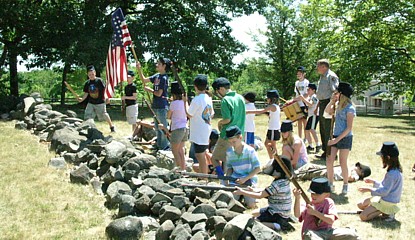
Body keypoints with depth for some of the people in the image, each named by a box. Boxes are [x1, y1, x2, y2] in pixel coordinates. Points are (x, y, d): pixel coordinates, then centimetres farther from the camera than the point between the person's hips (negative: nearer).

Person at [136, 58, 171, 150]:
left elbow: (159, 93, -17)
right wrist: (139, 69, 5)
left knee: (163, 127, 0)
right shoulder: (156, 76, 9)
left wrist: (149, 90, -3)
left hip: (162, 107, -9)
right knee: (157, 128, 17)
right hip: (156, 106, 9)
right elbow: (144, 80, 15)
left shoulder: (164, 78, -15)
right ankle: (159, 145, 28)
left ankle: (166, 146, 9)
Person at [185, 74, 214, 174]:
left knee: (200, 156, -1)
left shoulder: (196, 100, -20)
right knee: (202, 156, 19)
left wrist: (185, 102, -2)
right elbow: (212, 113, 14)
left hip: (199, 133, -9)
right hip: (206, 131, 9)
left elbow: (189, 115, -10)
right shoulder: (208, 98, 5)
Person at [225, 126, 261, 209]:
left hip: (249, 179, -3)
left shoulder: (250, 150, -11)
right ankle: (240, 195, 16)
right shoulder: (229, 152, 0)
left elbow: (257, 168, -10)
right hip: (235, 179, 3)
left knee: (251, 205, -17)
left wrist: (245, 179, -19)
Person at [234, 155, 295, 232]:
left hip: (278, 216, -9)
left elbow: (260, 196, -21)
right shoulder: (284, 181, 2)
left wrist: (242, 192, -14)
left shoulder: (277, 184, -27)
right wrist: (253, 191, -2)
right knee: (254, 213, 21)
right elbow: (265, 193, 8)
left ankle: (277, 226, -11)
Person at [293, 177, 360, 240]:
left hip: (328, 231, 2)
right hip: (314, 233, -2)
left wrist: (314, 212, -19)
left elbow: (331, 220, -12)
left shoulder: (329, 202, 4)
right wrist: (297, 198, -33)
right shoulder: (308, 204, 1)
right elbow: (297, 215, -20)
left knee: (351, 234, -16)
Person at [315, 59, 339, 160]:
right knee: (323, 130, 15)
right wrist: (317, 106, 24)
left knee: (328, 130, -7)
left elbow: (335, 92, -21)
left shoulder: (331, 76, -12)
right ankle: (325, 152, 24)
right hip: (322, 104, 10)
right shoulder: (322, 77, 18)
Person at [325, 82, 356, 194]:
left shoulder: (350, 108, -15)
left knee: (343, 163, 3)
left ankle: (345, 185, 20)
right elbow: (327, 111, 16)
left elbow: (349, 128, -17)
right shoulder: (339, 105, 6)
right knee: (329, 161, 3)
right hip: (336, 136, 7)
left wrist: (337, 139, -19)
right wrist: (332, 100, -1)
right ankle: (330, 184, 15)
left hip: (345, 138, -6)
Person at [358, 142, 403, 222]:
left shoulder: (392, 174, -28)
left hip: (387, 202, -10)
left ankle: (386, 212, -6)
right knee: (360, 205, 15)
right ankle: (385, 210, 7)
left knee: (363, 216, -13)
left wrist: (369, 189, -14)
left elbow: (384, 191, -25)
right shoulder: (395, 171, 4)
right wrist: (373, 182, 15)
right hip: (385, 199, 10)